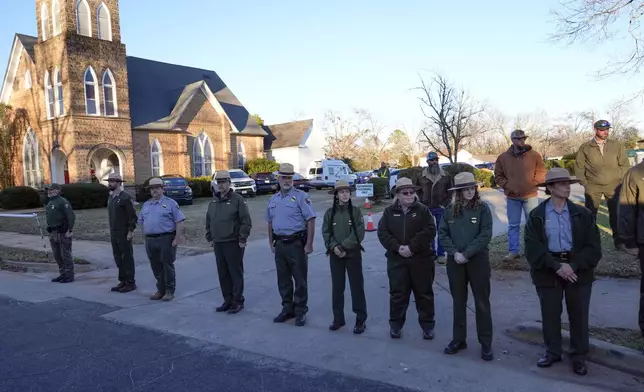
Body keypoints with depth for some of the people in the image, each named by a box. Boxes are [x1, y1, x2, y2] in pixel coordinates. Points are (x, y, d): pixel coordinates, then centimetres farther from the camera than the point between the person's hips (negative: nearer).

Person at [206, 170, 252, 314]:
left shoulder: (237, 199, -8)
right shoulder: (213, 201, 13)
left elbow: (246, 221, -12)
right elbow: (208, 221, 21)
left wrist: (242, 240, -15)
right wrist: (210, 237, 15)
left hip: (233, 243, -7)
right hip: (218, 244, 7)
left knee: (236, 273, 1)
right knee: (223, 274, 12)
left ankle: (238, 301, 11)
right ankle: (228, 300, 23)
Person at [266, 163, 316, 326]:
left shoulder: (301, 196, -8)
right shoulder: (273, 199, 12)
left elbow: (311, 220, -12)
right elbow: (270, 223, 19)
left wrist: (309, 244, -16)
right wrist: (271, 243, 15)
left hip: (296, 244, -6)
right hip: (280, 244, 6)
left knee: (300, 279, 3)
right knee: (283, 279, 13)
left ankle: (300, 311, 14)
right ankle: (287, 309, 26)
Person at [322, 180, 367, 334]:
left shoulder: (356, 211, -3)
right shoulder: (330, 212, 3)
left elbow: (359, 233, -10)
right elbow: (326, 233, -1)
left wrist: (344, 246, -16)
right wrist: (334, 247, -17)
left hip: (353, 253, -2)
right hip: (335, 255, 2)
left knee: (357, 286, 2)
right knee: (337, 287, 9)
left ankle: (361, 320, 13)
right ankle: (338, 318, 22)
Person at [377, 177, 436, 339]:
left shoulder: (423, 209, -1)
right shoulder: (389, 211, 4)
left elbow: (429, 231, -11)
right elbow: (382, 232, -2)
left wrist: (412, 247, -19)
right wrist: (397, 247, -16)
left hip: (421, 259, -1)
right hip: (396, 260, 1)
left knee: (424, 293, 8)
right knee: (397, 293, 7)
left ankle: (427, 325, 22)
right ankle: (395, 324, 21)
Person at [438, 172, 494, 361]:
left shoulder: (482, 208, -7)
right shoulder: (450, 209, 1)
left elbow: (485, 234, -13)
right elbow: (442, 233, 1)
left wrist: (466, 254, -17)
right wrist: (454, 252, -12)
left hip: (478, 260, -3)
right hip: (455, 261, 3)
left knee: (482, 302, 6)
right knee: (458, 301, 13)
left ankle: (486, 343, 18)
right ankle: (458, 339, 26)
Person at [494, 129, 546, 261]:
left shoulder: (534, 155, -1)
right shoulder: (503, 157, 1)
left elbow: (541, 173, 3)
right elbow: (498, 176, 7)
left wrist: (531, 183, -10)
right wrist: (507, 185, -7)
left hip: (530, 196, -1)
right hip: (512, 197, 1)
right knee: (513, 225, 8)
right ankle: (513, 251, 16)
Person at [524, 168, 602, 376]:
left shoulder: (583, 214, 0)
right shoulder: (536, 216, -3)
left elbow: (593, 247, -5)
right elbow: (533, 249, -10)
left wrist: (573, 266, -17)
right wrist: (556, 266, -19)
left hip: (578, 271, 1)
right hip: (548, 272, 0)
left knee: (579, 315, 10)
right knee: (550, 315, 10)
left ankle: (579, 356, 27)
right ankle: (552, 352, 29)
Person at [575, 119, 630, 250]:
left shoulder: (617, 145, 6)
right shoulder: (585, 148, 3)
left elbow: (625, 164, 8)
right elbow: (579, 167, 5)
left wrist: (621, 180, -1)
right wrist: (584, 182, -3)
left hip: (613, 186, 1)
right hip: (593, 187, -1)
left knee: (616, 213, 3)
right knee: (590, 214, 2)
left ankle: (618, 240, 14)